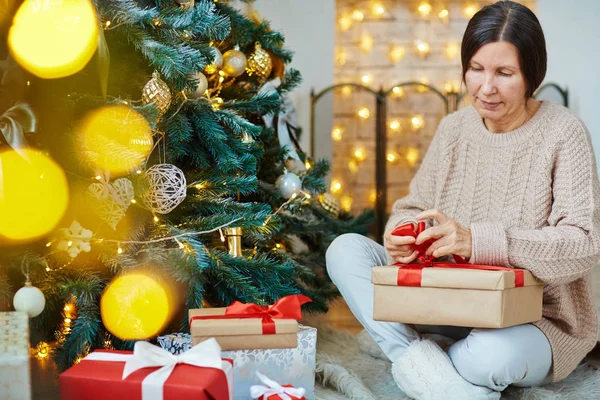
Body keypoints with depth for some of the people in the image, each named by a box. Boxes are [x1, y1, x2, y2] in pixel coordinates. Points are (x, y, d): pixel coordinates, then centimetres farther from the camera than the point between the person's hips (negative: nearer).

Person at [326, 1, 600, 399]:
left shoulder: (563, 132, -12)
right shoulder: (454, 128, 3)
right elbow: (413, 208, 7)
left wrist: (477, 241, -34)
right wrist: (403, 235, -20)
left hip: (538, 318, -5)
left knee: (491, 357, -39)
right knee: (345, 250, -11)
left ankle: (415, 359, -7)